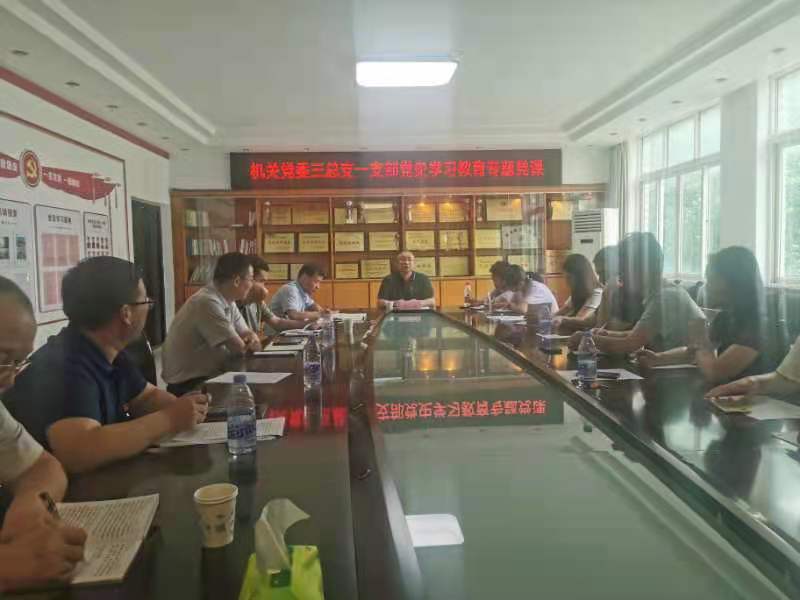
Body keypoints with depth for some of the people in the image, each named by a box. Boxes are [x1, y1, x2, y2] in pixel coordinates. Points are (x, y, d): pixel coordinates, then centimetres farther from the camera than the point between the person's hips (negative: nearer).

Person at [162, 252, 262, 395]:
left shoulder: (227, 302, 4)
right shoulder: (208, 303, -23)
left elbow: (246, 332, 10)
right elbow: (239, 349, -22)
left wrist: (253, 338, -11)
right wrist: (252, 345, -3)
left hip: (209, 375, 8)